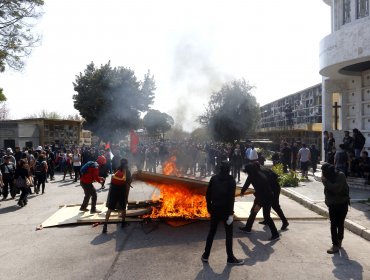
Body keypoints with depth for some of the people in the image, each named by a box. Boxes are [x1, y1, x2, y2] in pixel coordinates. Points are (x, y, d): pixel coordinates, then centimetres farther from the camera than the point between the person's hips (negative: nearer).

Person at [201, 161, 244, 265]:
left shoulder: (214, 178, 1)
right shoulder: (231, 180, -9)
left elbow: (208, 194, 2)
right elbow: (231, 198, -15)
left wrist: (209, 208, 11)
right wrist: (231, 213, -14)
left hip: (215, 209, 4)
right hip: (225, 210, -4)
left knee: (212, 232, 15)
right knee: (229, 234, 9)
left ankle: (206, 255, 21)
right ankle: (230, 258, 17)